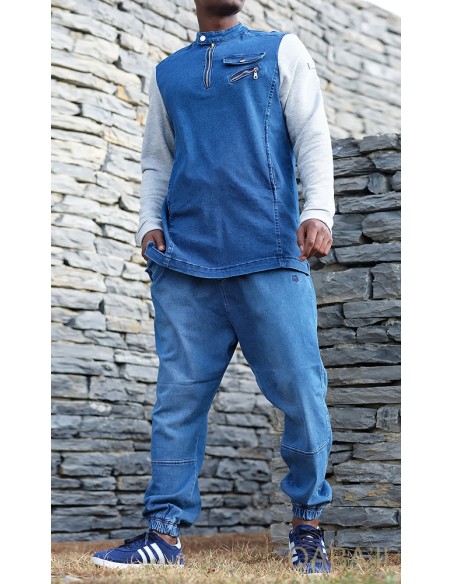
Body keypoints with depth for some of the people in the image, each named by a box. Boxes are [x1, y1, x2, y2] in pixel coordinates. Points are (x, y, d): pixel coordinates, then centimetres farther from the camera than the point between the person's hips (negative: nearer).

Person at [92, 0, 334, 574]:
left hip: (269, 253, -2)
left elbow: (312, 137, 5)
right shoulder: (167, 73, 22)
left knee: (301, 392, -4)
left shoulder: (282, 49, 14)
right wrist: (150, 223, 6)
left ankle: (307, 523, 12)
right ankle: (165, 531, 2)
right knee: (178, 395, -1)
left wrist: (318, 211, -11)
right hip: (184, 259, 2)